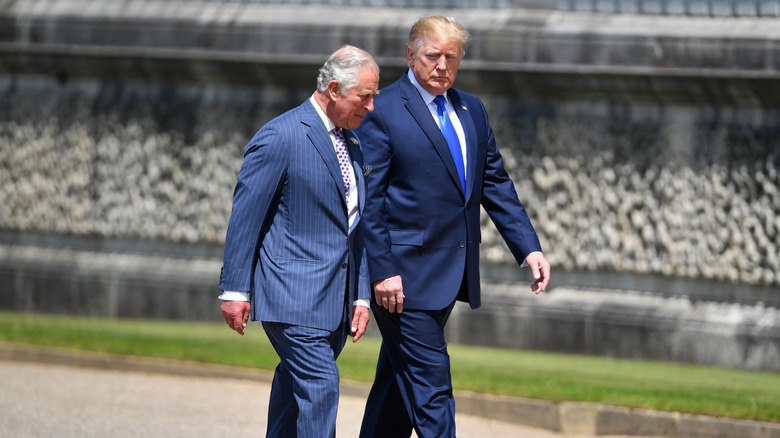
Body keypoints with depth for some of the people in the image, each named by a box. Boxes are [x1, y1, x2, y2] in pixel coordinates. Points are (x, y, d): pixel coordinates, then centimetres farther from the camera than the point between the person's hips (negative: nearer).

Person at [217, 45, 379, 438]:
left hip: (334, 298, 8)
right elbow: (245, 215, -9)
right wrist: (235, 289, -10)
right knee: (319, 384, -15)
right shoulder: (280, 137, -11)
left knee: (296, 385, 12)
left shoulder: (351, 144, 15)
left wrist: (361, 295, 14)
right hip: (293, 293, -8)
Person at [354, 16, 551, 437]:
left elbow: (496, 185, 16)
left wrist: (529, 247, 5)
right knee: (431, 387, -10)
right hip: (405, 276, -7)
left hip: (451, 274, 7)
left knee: (399, 381, 14)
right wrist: (381, 272, -17)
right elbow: (368, 200, -11)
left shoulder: (471, 110, 14)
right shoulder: (383, 111, -9)